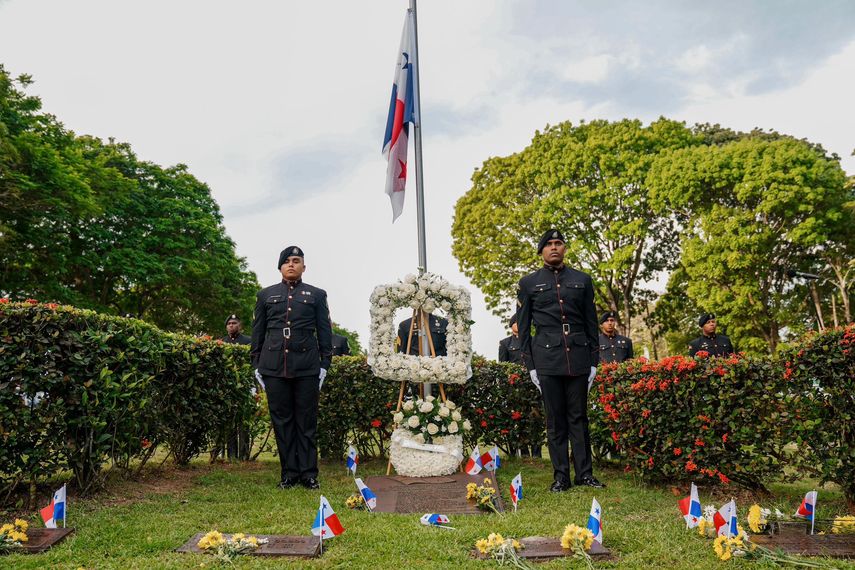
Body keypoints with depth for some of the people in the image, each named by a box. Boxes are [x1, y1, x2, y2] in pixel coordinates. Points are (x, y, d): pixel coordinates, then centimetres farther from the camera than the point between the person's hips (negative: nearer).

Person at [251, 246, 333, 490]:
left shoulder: (317, 295, 11)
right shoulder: (265, 295, 15)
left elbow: (325, 331, 9)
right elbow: (258, 331, 14)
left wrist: (325, 364, 2)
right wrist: (256, 364, 8)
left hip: (307, 367, -1)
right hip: (274, 367, 2)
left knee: (307, 422, 2)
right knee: (282, 420, 4)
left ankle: (309, 474, 8)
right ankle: (289, 473, 11)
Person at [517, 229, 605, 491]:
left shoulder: (582, 280, 12)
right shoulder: (528, 283, 8)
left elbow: (591, 323, 13)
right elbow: (523, 327, 7)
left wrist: (594, 360, 8)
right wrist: (530, 365, 1)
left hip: (579, 358, 1)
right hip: (547, 359, -1)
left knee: (579, 417, 6)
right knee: (555, 420, 3)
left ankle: (584, 474, 14)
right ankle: (561, 476, 10)